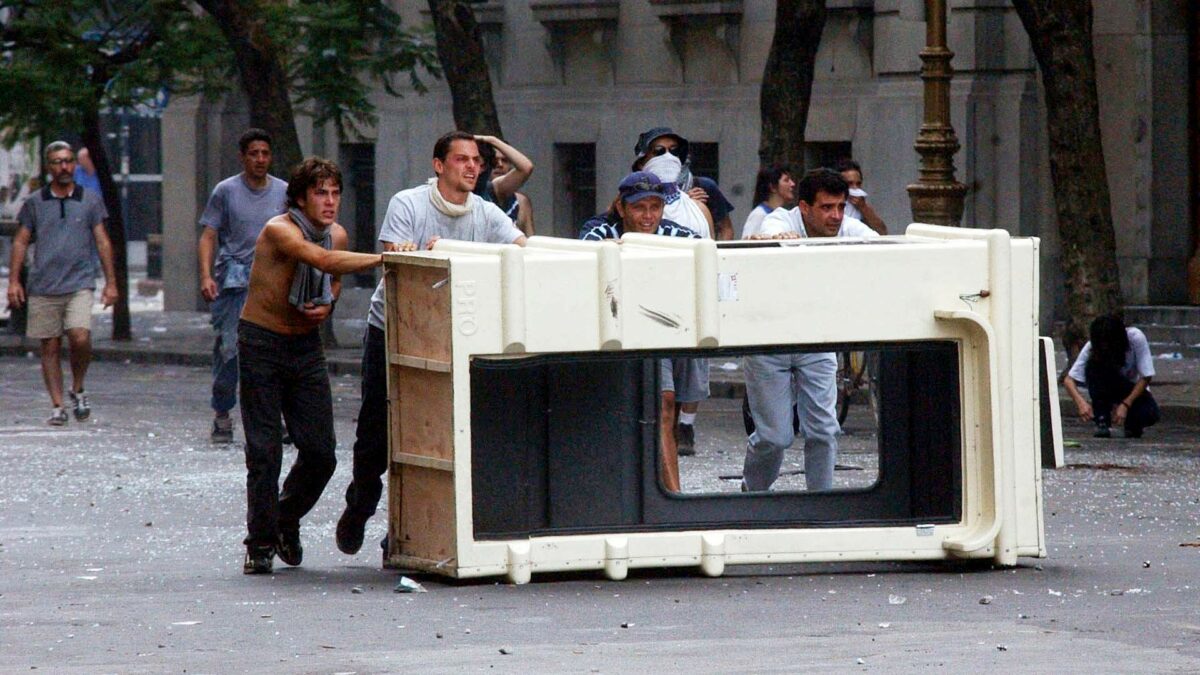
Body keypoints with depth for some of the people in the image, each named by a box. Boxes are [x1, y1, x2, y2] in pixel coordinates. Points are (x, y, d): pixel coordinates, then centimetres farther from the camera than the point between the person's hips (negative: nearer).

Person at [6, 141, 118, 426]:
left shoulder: (90, 200, 7)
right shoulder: (34, 203, 8)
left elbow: (102, 242, 9)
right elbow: (20, 242, 10)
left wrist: (111, 282, 5)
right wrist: (14, 281, 2)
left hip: (79, 284, -1)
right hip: (43, 287, 1)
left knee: (80, 337, -19)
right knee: (50, 347, 1)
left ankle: (77, 389, 4)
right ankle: (57, 406, 8)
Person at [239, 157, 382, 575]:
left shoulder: (338, 235, 3)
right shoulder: (279, 230, -19)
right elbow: (323, 260, -36)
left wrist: (327, 305, -1)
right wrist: (382, 258, -43)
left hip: (307, 345, 6)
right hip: (262, 345, -6)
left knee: (321, 451, 0)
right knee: (264, 450, -6)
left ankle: (287, 521, 26)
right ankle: (260, 544, 5)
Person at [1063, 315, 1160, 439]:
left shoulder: (1136, 339, -26)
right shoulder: (1091, 348, -22)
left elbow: (1146, 377, -22)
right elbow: (1069, 380, -23)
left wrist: (1125, 405, -32)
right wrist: (1081, 402, -43)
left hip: (1134, 391, -1)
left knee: (1149, 414, -34)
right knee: (1093, 365, -31)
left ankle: (1133, 425, 3)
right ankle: (1102, 423, -23)